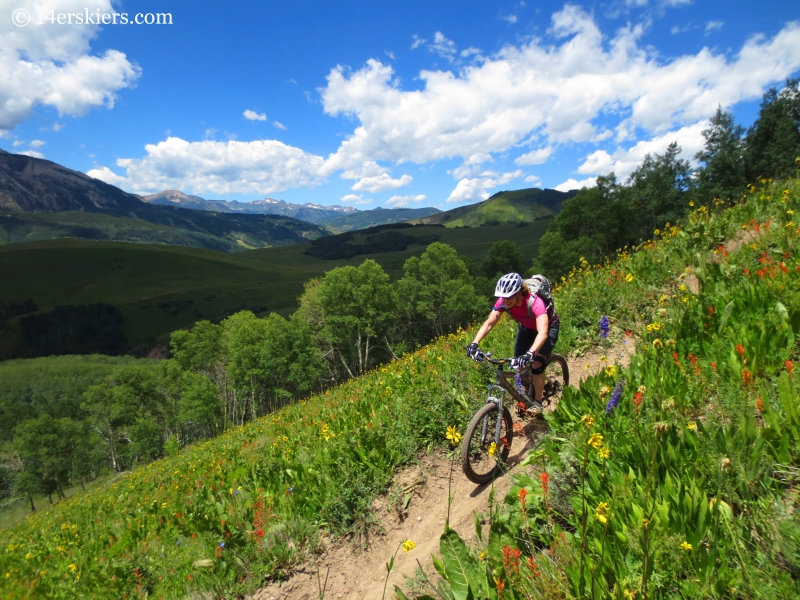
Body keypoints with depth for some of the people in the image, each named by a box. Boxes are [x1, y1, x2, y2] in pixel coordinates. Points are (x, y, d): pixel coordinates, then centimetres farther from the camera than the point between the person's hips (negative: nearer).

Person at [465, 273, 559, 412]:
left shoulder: (535, 302, -41)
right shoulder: (503, 302, -27)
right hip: (526, 327, 5)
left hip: (548, 326, -5)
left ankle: (537, 402, 0)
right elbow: (489, 323, -28)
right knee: (519, 365, -4)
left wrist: (530, 353, -67)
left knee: (536, 364, -18)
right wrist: (474, 343, -42)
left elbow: (543, 332, -52)